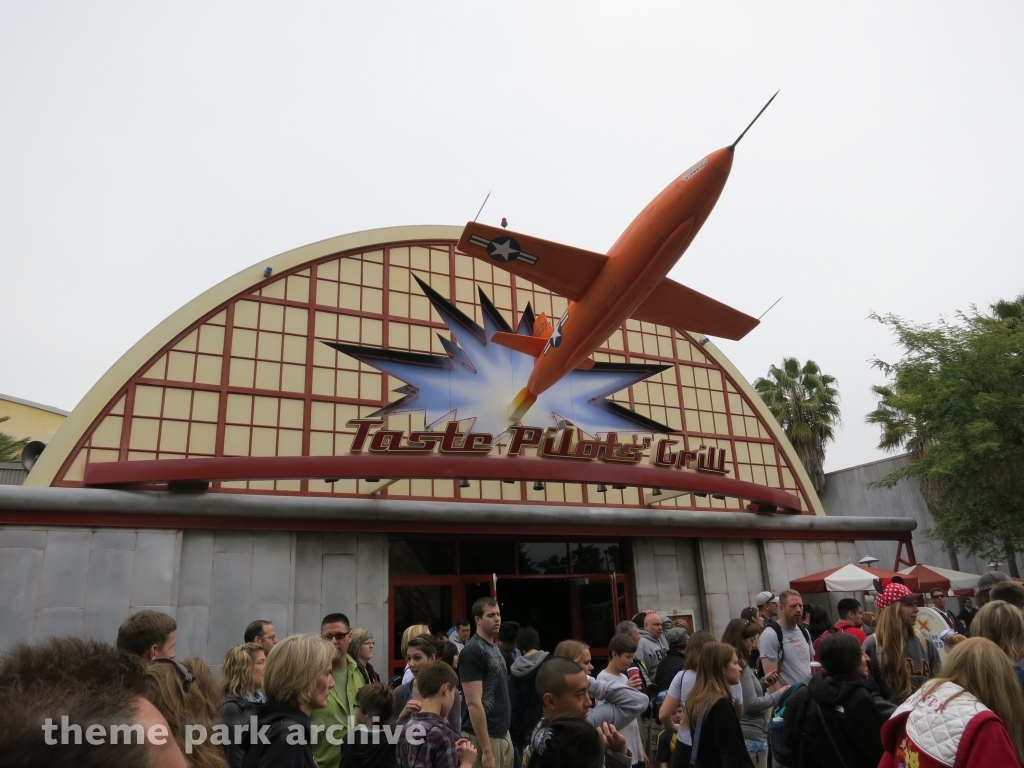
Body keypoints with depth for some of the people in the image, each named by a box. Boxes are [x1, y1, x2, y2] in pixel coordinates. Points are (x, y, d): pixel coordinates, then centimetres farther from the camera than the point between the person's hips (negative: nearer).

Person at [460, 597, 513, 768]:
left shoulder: (495, 648, 10)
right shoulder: (472, 651, -17)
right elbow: (474, 704, -21)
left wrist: (504, 733, 15)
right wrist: (486, 750, -22)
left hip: (503, 733, 8)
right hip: (486, 737, -8)